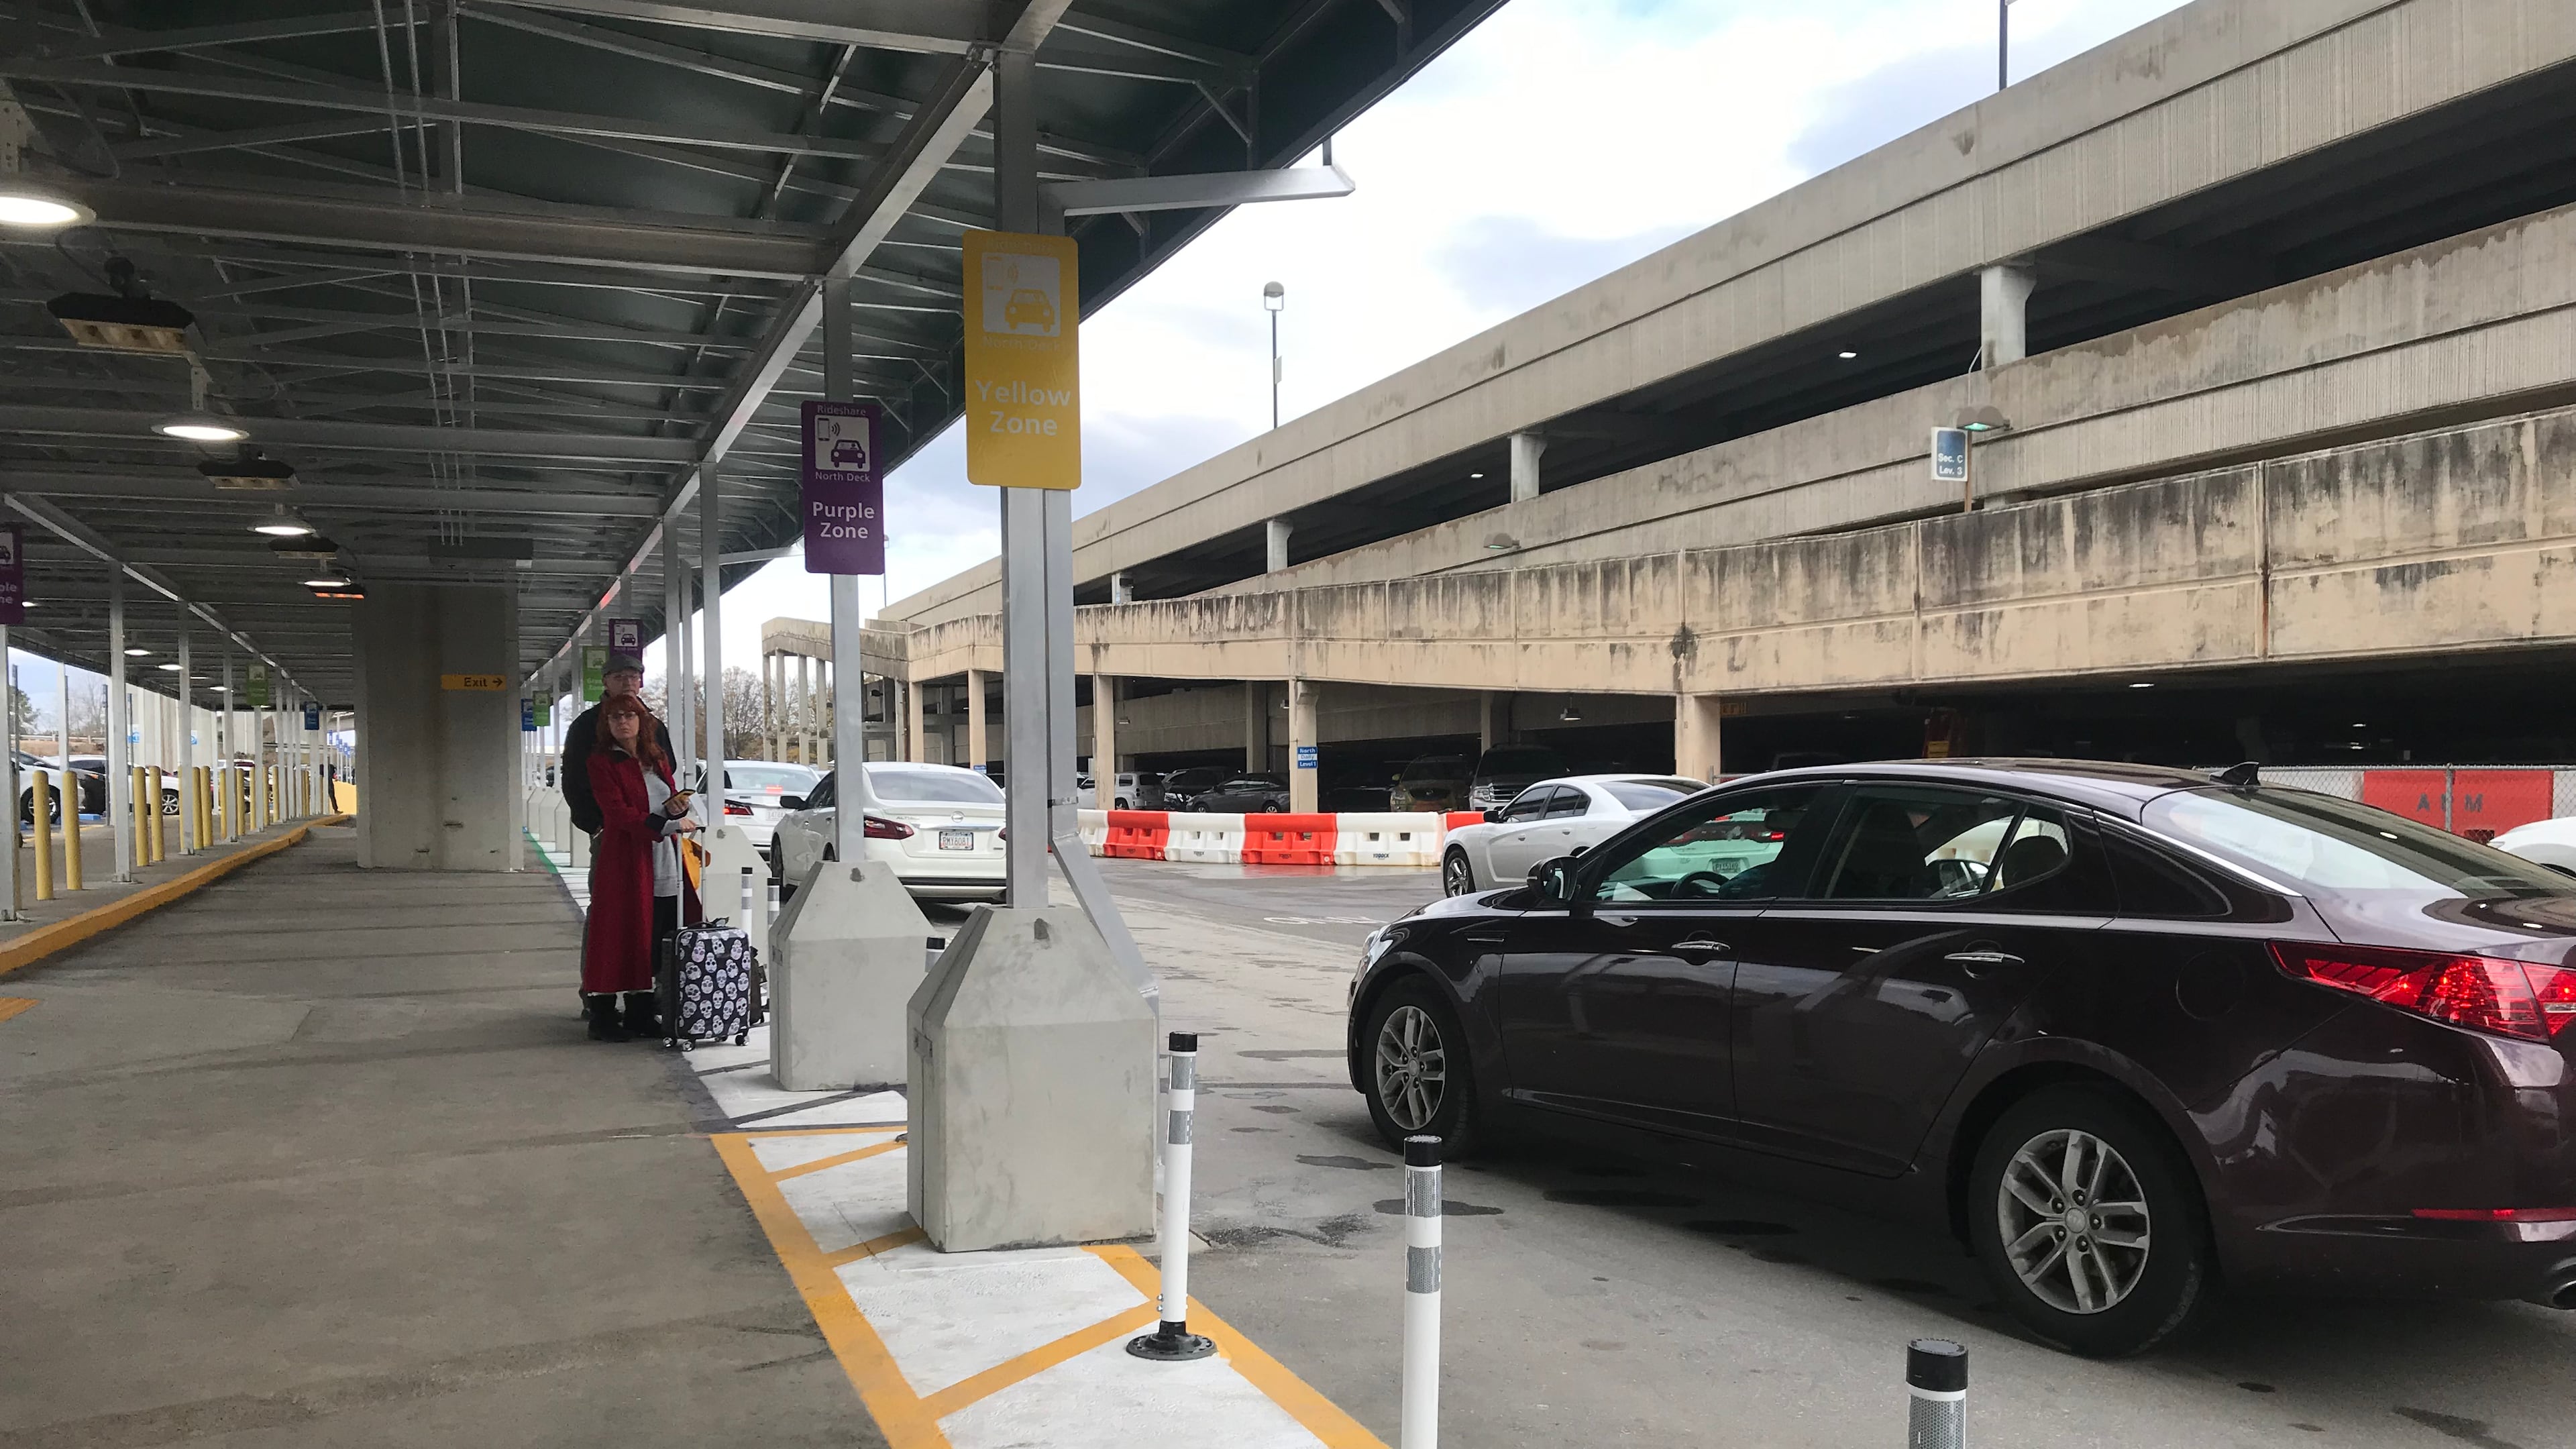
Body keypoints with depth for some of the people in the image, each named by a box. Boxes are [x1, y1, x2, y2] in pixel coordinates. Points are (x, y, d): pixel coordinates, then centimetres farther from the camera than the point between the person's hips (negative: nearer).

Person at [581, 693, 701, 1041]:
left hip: (666, 861, 6)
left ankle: (640, 1015, 13)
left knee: (654, 944, 5)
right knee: (623, 940, -6)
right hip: (624, 859, -6)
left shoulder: (658, 758, 18)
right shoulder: (602, 762, -1)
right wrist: (667, 825, -19)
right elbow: (618, 813, -12)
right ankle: (603, 1016, 2)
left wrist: (678, 807, 0)